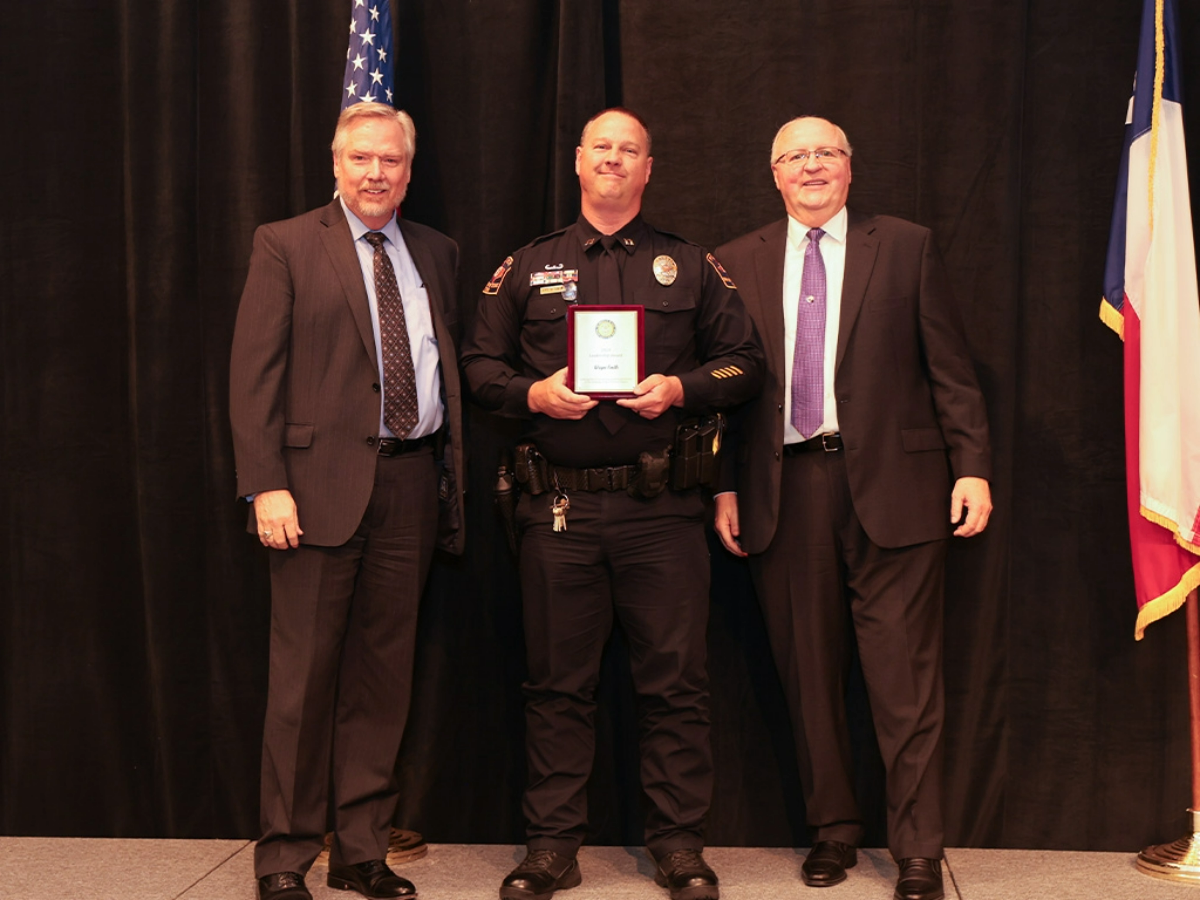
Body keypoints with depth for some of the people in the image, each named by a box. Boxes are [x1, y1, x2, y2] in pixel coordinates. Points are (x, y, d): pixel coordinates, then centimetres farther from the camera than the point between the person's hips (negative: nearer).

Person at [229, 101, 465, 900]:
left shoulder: (437, 254, 16)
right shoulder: (285, 246, 2)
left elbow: (451, 364, 16)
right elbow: (253, 374, -4)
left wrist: (457, 470, 6)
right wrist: (266, 485, -13)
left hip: (413, 482, 4)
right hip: (323, 483, -4)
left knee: (383, 679, 10)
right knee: (305, 677, -1)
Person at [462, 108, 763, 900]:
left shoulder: (690, 265, 11)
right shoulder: (528, 267, 13)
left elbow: (745, 362, 9)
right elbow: (480, 361, 12)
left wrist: (679, 389, -8)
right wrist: (534, 393, -7)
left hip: (661, 506, 0)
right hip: (558, 508, 1)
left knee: (675, 679, 2)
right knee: (559, 681, 6)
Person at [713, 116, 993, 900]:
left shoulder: (907, 247, 7)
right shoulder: (740, 262, 11)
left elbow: (951, 370, 4)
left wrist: (973, 467, -3)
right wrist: (724, 486, 4)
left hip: (892, 488, -2)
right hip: (785, 491, 2)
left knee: (906, 679, -1)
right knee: (809, 675, 9)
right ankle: (834, 828, 25)